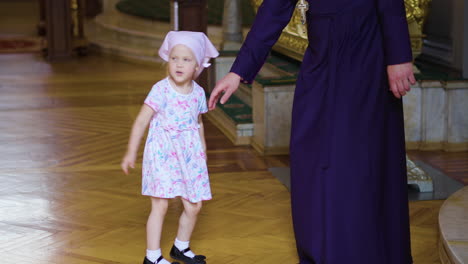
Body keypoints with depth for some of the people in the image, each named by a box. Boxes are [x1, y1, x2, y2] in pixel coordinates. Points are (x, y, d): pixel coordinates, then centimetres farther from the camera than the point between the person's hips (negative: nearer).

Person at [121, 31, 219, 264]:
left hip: (189, 155, 5)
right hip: (162, 154, -5)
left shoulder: (198, 93, 2)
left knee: (194, 206, 10)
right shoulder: (161, 90, -13)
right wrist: (131, 152, -15)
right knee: (160, 205, -7)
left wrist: (203, 153, 21)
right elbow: (141, 121, -12)